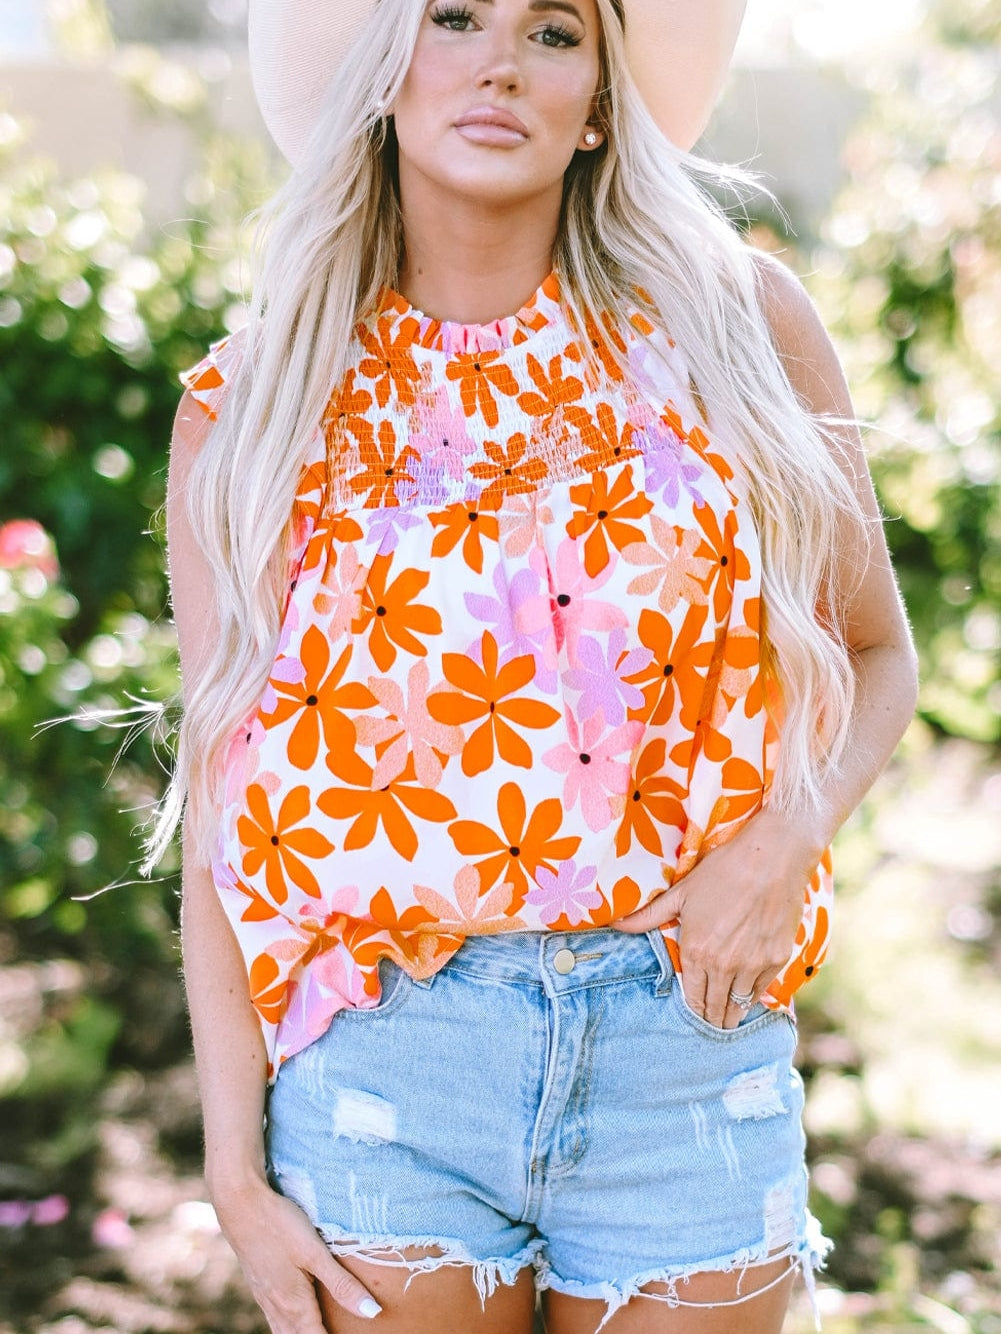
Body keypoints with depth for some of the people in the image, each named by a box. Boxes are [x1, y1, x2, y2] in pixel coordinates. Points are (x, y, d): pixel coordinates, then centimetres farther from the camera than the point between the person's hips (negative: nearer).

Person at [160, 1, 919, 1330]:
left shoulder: (733, 324, 1)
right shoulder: (249, 412, 1)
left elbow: (874, 653, 10)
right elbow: (223, 818, 1)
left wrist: (778, 846, -10)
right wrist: (237, 1172, -3)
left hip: (689, 1039, 1)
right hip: (382, 1064, 0)